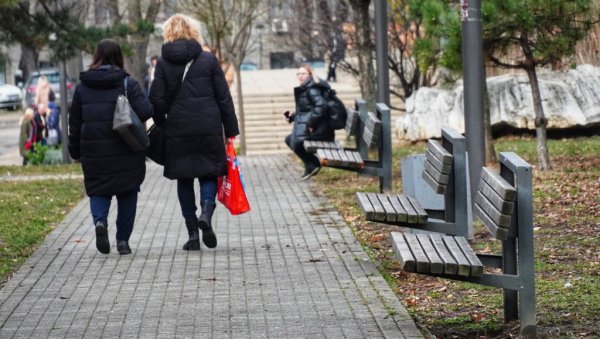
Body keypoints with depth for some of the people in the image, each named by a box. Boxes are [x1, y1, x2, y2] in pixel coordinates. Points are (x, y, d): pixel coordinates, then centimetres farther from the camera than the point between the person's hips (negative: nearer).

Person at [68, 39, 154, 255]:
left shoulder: (82, 87, 4)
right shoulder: (127, 83, -6)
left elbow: (74, 122, 8)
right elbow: (145, 111, -17)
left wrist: (75, 152, 17)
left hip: (93, 150, 2)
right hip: (125, 150, -2)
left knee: (98, 190, 12)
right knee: (127, 193, 11)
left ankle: (100, 220, -17)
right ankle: (123, 240, 9)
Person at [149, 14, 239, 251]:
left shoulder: (163, 63, 1)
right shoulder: (209, 60, 2)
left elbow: (157, 100, -3)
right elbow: (224, 97, 2)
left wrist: (161, 126, 10)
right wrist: (230, 131, 8)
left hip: (177, 131, 0)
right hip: (209, 130, 0)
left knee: (184, 179, 8)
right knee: (209, 174, 11)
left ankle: (193, 234, 5)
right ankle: (206, 213, -17)